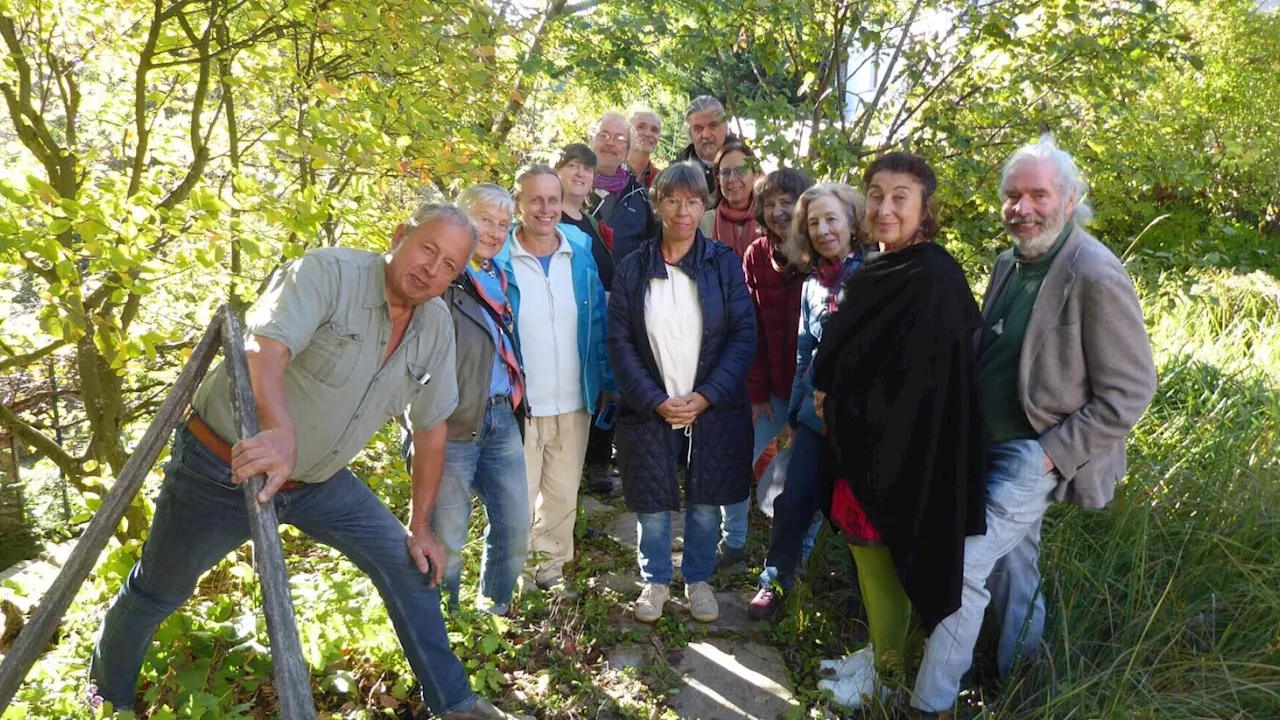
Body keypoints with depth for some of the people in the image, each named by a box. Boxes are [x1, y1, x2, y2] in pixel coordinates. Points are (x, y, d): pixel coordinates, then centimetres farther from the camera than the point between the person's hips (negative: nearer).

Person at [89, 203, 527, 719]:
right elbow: (264, 349, -38)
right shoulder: (328, 272, -22)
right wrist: (281, 431, -58)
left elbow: (431, 427, 4)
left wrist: (421, 527, 6)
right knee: (157, 593, 13)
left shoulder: (437, 326, -4)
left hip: (317, 480, 5)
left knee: (407, 564, 0)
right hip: (223, 466, -5)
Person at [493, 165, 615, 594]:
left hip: (574, 403, 4)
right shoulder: (497, 259, -9)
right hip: (518, 405, -3)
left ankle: (551, 568, 37)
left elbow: (598, 323, 6)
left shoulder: (582, 253, 1)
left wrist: (607, 381, 4)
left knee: (563, 495, 17)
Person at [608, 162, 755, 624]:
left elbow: (744, 335, -5)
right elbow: (620, 341, -3)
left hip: (713, 409, 0)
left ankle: (699, 579, 33)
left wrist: (705, 396, -13)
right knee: (652, 505, 8)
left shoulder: (724, 263, -2)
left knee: (705, 503, 10)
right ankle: (655, 581, 32)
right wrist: (656, 400, -11)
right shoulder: (633, 268, -1)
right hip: (650, 409, 0)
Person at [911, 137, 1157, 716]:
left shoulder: (1096, 277, -20)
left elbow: (1129, 392, -17)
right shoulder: (1008, 263, 4)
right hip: (989, 449, 8)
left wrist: (1051, 454, -18)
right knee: (1013, 574, 20)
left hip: (1035, 457, -7)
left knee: (962, 569, -7)